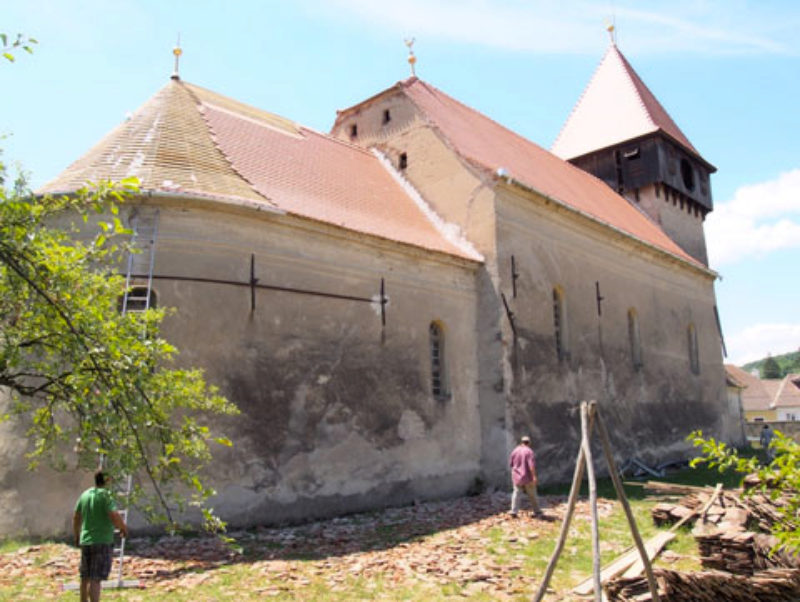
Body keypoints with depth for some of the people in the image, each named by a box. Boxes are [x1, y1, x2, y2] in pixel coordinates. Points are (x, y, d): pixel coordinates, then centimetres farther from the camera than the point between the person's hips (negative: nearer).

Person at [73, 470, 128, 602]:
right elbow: (115, 516, -24)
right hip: (102, 541, -7)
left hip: (86, 541, 7)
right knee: (95, 579, -7)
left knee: (85, 577, 19)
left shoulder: (85, 495, 8)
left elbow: (76, 518, 18)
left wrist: (77, 536, 32)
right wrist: (123, 528, -5)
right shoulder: (106, 495, -13)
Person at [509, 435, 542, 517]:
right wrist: (534, 476, -22)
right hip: (527, 477, -3)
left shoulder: (515, 451, 3)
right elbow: (532, 465, -21)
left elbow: (510, 463, 9)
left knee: (516, 493, 4)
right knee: (532, 495, 9)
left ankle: (514, 511, -8)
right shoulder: (529, 451, -11)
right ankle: (537, 512, 19)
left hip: (517, 476, 3)